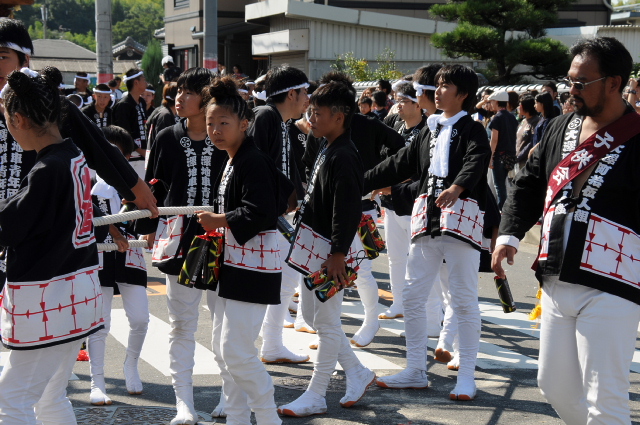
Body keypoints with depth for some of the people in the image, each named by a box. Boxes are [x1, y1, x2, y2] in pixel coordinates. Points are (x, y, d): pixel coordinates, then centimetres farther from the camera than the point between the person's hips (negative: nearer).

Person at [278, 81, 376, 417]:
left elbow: (348, 210, -23)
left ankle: (316, 396, 12)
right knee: (311, 314, 17)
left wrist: (338, 254, -23)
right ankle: (357, 373, 29)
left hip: (330, 250, -10)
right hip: (313, 244, 11)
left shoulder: (344, 158, -19)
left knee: (327, 323, 1)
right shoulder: (325, 150, 10)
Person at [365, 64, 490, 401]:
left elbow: (476, 161, -21)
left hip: (461, 218, -7)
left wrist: (456, 187, -41)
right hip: (427, 218, 7)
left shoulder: (472, 130, -1)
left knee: (464, 300, -2)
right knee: (412, 296, 7)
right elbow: (399, 164, 21)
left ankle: (466, 376, 6)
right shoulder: (431, 132, 20)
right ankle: (416, 370, 18)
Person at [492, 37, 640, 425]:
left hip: (609, 289, -7)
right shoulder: (562, 128, 11)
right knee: (555, 384, 16)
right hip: (557, 284, 7)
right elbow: (529, 185, 17)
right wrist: (509, 234, 4)